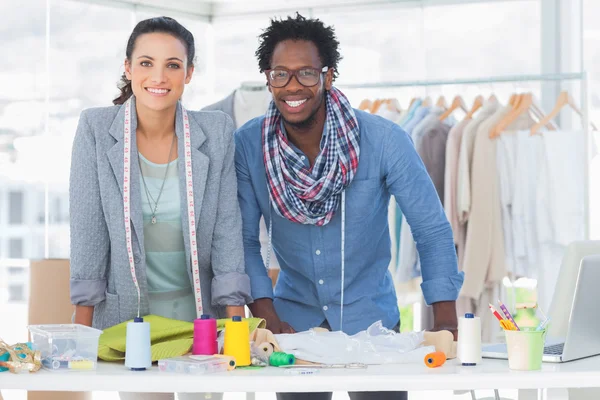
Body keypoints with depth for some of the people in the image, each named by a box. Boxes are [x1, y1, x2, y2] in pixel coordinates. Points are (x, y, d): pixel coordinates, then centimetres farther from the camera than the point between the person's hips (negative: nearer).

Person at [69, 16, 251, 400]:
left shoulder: (217, 132, -2)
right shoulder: (96, 128, -5)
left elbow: (227, 227, -2)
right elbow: (87, 228, -5)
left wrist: (236, 321, -8)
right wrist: (83, 325, -7)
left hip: (201, 310, 1)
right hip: (125, 311, -1)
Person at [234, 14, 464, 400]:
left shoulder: (384, 140, -19)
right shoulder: (247, 145, -13)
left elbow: (432, 230, -15)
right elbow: (245, 239, -7)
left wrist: (445, 321, -24)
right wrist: (267, 316, -19)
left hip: (370, 313, -1)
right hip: (294, 315, 1)